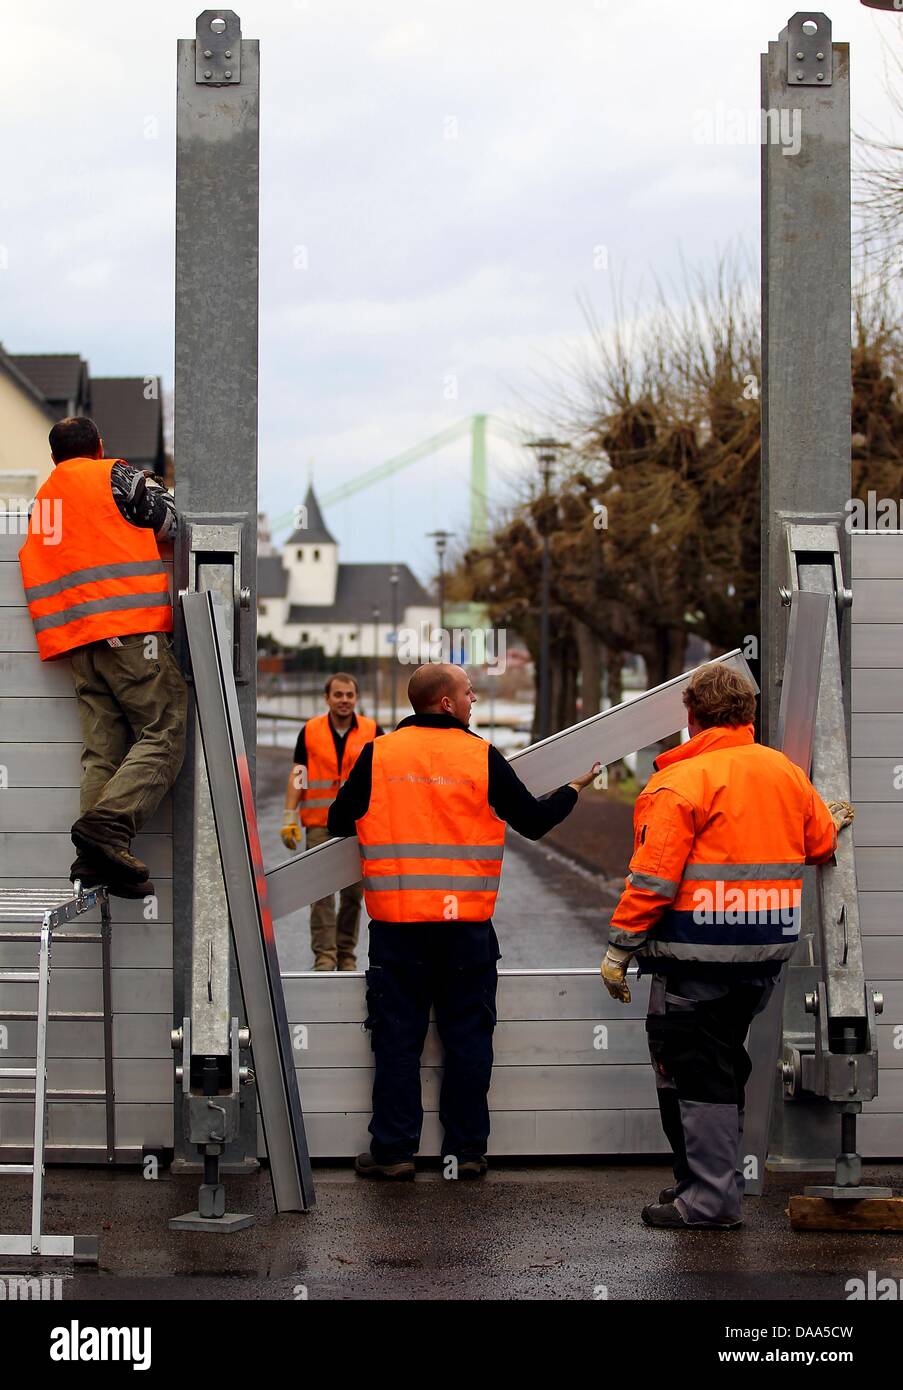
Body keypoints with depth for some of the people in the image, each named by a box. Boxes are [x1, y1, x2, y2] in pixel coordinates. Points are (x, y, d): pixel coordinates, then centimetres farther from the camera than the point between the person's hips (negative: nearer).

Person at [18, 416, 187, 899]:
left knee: (103, 750, 4)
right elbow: (171, 523, 5)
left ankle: (96, 859, -8)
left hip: (75, 640, 7)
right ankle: (106, 826, -28)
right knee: (164, 734, -9)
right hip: (129, 625, -6)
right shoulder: (117, 476, 5)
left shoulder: (41, 500, 24)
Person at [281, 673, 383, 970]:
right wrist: (289, 818, -3)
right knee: (322, 892, -7)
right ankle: (324, 955, -7)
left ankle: (346, 954, 16)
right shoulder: (310, 731, 4)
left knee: (353, 893, 6)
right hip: (319, 824, -1)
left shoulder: (372, 732, 4)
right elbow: (297, 777, 5)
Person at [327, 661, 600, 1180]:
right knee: (468, 1036, 9)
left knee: (398, 1037, 6)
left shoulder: (379, 755, 0)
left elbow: (339, 821, 9)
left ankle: (394, 1151, 7)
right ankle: (467, 1149, 13)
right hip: (467, 923, 0)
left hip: (397, 922, 1)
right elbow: (533, 821, 4)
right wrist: (574, 790, 23)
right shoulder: (482, 757, -3)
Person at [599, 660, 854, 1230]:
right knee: (725, 1063, 20)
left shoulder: (681, 782, -14)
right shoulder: (786, 773, 7)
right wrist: (836, 820, 44)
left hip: (698, 958, -7)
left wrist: (619, 950, -10)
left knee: (693, 1071, 1)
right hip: (768, 953, 7)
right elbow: (820, 844, 21)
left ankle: (709, 1198, 2)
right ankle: (719, 1178, 29)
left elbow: (653, 879, -17)